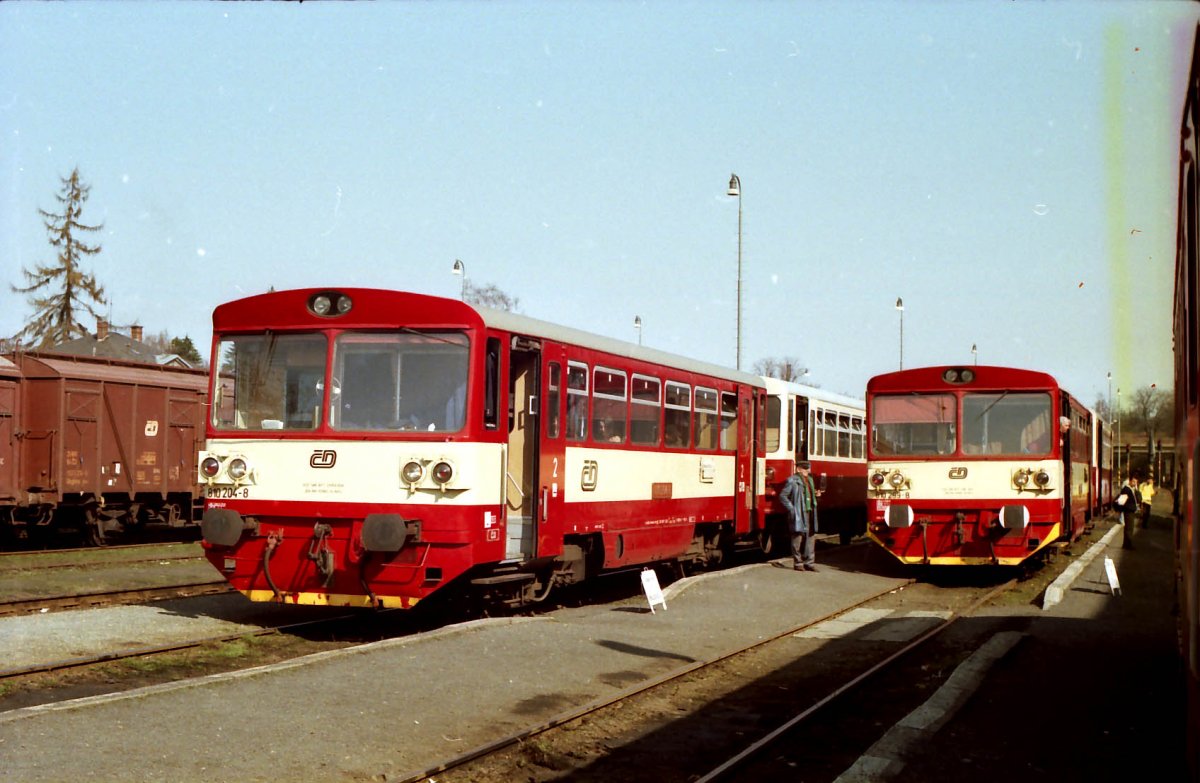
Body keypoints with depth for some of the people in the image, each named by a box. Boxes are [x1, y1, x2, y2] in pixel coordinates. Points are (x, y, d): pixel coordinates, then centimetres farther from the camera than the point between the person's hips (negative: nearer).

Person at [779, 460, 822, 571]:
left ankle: (809, 562, 13)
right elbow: (783, 496, -8)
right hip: (798, 514, -7)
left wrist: (816, 494, 6)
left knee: (811, 537, 7)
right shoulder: (792, 480, -7)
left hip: (810, 513, 7)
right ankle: (798, 563, 7)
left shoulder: (810, 479, 17)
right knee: (798, 538, -1)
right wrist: (791, 508, -12)